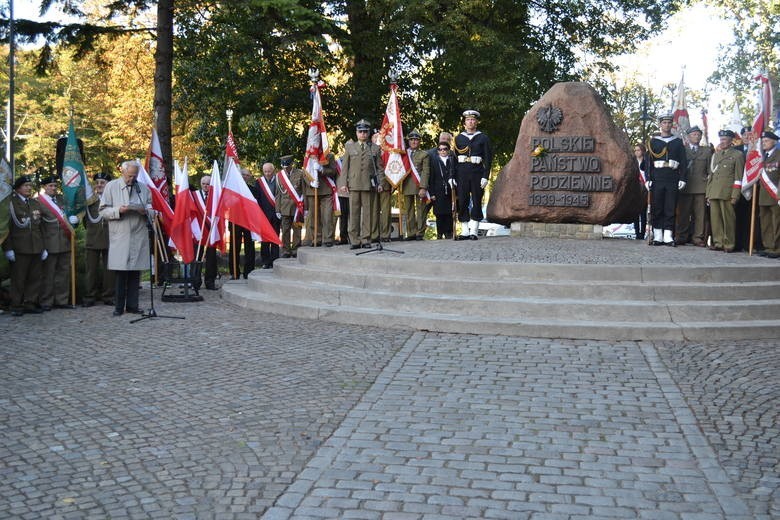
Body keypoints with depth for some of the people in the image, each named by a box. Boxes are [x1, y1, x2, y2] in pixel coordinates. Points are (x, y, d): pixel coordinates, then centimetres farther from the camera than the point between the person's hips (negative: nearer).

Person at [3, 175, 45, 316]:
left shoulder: (36, 204, 16)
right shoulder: (11, 204, -2)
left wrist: (44, 247, 12)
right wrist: (8, 248, -13)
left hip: (36, 248, 5)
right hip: (19, 249, -5)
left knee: (35, 277, 6)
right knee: (18, 278, 0)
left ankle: (30, 303, 15)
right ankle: (16, 306, 7)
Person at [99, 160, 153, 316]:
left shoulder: (143, 188, 13)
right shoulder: (111, 187, 6)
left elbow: (152, 210, 15)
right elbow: (103, 211, 2)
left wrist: (146, 211, -8)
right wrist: (118, 210, -16)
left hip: (139, 236, 2)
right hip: (119, 237, -2)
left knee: (136, 272, 4)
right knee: (120, 272, -2)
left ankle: (132, 305, 12)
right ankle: (119, 306, 6)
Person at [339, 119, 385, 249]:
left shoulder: (375, 148, 11)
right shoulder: (350, 147, 13)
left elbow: (380, 167, 10)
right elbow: (345, 166, 10)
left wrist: (380, 183, 0)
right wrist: (343, 183, 1)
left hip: (369, 185, 0)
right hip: (353, 184, 0)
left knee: (368, 213, 0)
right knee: (354, 213, -2)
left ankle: (366, 239, 6)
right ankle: (355, 240, 0)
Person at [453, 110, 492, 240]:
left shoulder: (483, 138, 6)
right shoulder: (458, 138, 11)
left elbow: (488, 158, 2)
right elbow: (455, 157, 10)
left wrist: (485, 176, -7)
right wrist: (454, 176, 3)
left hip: (477, 172, -2)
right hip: (462, 173, 2)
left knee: (476, 202, -2)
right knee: (462, 202, -1)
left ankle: (473, 231, 1)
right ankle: (465, 231, 4)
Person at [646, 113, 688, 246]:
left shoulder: (678, 141, 11)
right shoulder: (653, 141, 9)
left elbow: (683, 162, 8)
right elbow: (649, 161, 6)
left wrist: (682, 179, -1)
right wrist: (648, 179, -2)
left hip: (673, 180, 0)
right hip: (657, 179, 0)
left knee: (670, 208, -1)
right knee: (657, 208, 0)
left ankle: (668, 236, 1)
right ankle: (658, 236, 4)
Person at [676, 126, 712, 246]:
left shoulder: (707, 151, 15)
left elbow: (710, 169, 11)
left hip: (701, 187, 1)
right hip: (685, 186, -1)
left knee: (700, 214, -1)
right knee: (683, 213, -1)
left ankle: (698, 237, 3)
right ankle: (681, 237, 5)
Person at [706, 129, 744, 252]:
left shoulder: (737, 155, 3)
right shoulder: (715, 155, 22)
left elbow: (738, 177, -3)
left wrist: (735, 195, -10)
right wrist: (708, 193, 15)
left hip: (727, 193, -5)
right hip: (713, 192, 5)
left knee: (728, 219, -5)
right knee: (715, 218, 2)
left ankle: (729, 245, 1)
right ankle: (718, 243, 8)